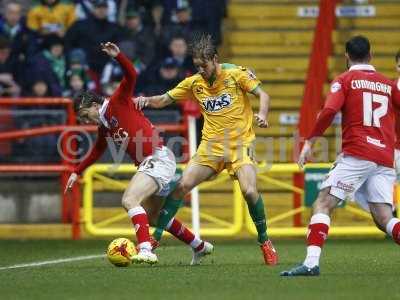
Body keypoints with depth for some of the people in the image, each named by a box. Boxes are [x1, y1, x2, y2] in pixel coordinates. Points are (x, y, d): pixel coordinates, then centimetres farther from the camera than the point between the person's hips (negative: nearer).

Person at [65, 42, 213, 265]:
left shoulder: (118, 104, -3)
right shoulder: (104, 129, 19)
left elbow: (131, 76, -18)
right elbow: (96, 153, 37)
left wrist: (118, 56, -31)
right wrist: (77, 173, 41)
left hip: (158, 158, -10)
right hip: (150, 163, 10)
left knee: (130, 200, -24)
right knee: (154, 215, 19)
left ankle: (146, 250, -36)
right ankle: (200, 247, 34)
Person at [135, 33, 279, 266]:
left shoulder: (236, 75, -6)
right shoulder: (194, 83, 3)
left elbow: (262, 94, -6)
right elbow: (165, 100, 9)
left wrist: (262, 114, -27)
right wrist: (147, 100, -12)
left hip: (241, 144, -3)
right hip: (211, 146, 3)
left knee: (250, 191, -23)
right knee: (182, 186, -10)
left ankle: (265, 241, -2)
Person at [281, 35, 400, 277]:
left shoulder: (345, 80, 4)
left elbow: (329, 111, -11)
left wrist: (309, 142, -6)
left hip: (356, 155, -4)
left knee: (323, 205, -3)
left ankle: (312, 263, -18)